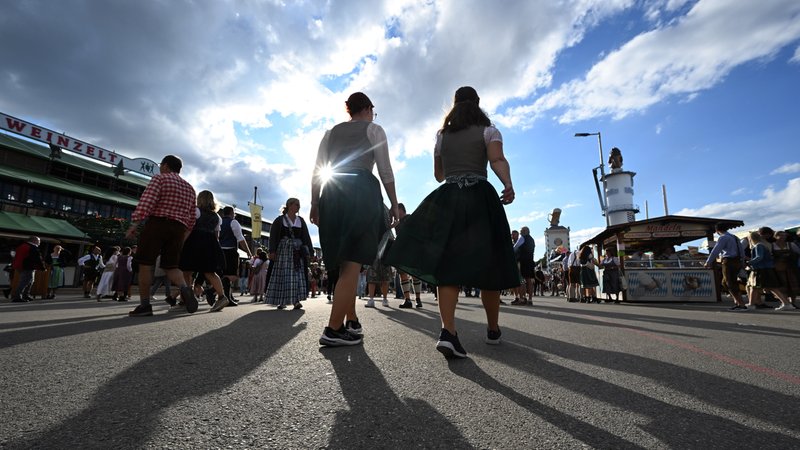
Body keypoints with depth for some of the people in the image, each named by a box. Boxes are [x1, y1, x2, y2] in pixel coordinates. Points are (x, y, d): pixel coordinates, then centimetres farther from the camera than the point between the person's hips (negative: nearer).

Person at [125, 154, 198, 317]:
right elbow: (191, 217, 17)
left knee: (145, 263, 2)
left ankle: (144, 305, 2)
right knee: (171, 266, 9)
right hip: (178, 229, 5)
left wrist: (133, 225, -12)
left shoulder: (159, 178, 1)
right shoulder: (189, 188, 20)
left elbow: (146, 203, -13)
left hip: (157, 224, -5)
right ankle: (185, 288, -19)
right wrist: (184, 235, 22)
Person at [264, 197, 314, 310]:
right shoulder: (279, 220, 2)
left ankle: (296, 300, -5)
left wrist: (308, 251, 4)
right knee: (281, 275, -2)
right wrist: (272, 251, -12)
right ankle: (281, 301, 5)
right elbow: (273, 236, -2)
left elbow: (306, 237, 11)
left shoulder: (301, 221, 12)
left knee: (297, 274, -5)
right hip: (283, 250, -3)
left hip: (297, 251, 3)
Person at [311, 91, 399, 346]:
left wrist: (315, 204, 14)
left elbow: (317, 172, 13)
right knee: (353, 262, -8)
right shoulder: (373, 129, 13)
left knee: (341, 262, 10)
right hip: (363, 193, -5)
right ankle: (333, 330, -11)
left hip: (332, 196, 5)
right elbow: (385, 171, 2)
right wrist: (394, 204, 6)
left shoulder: (331, 132, 23)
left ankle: (352, 322, 17)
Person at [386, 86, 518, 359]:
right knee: (488, 265, 5)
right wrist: (508, 186, -21)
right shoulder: (488, 130, 12)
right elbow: (498, 160, -9)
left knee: (448, 265, -5)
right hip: (480, 196, -2)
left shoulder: (442, 135, 21)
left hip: (446, 198, 2)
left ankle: (448, 330, -22)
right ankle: (493, 330, 18)